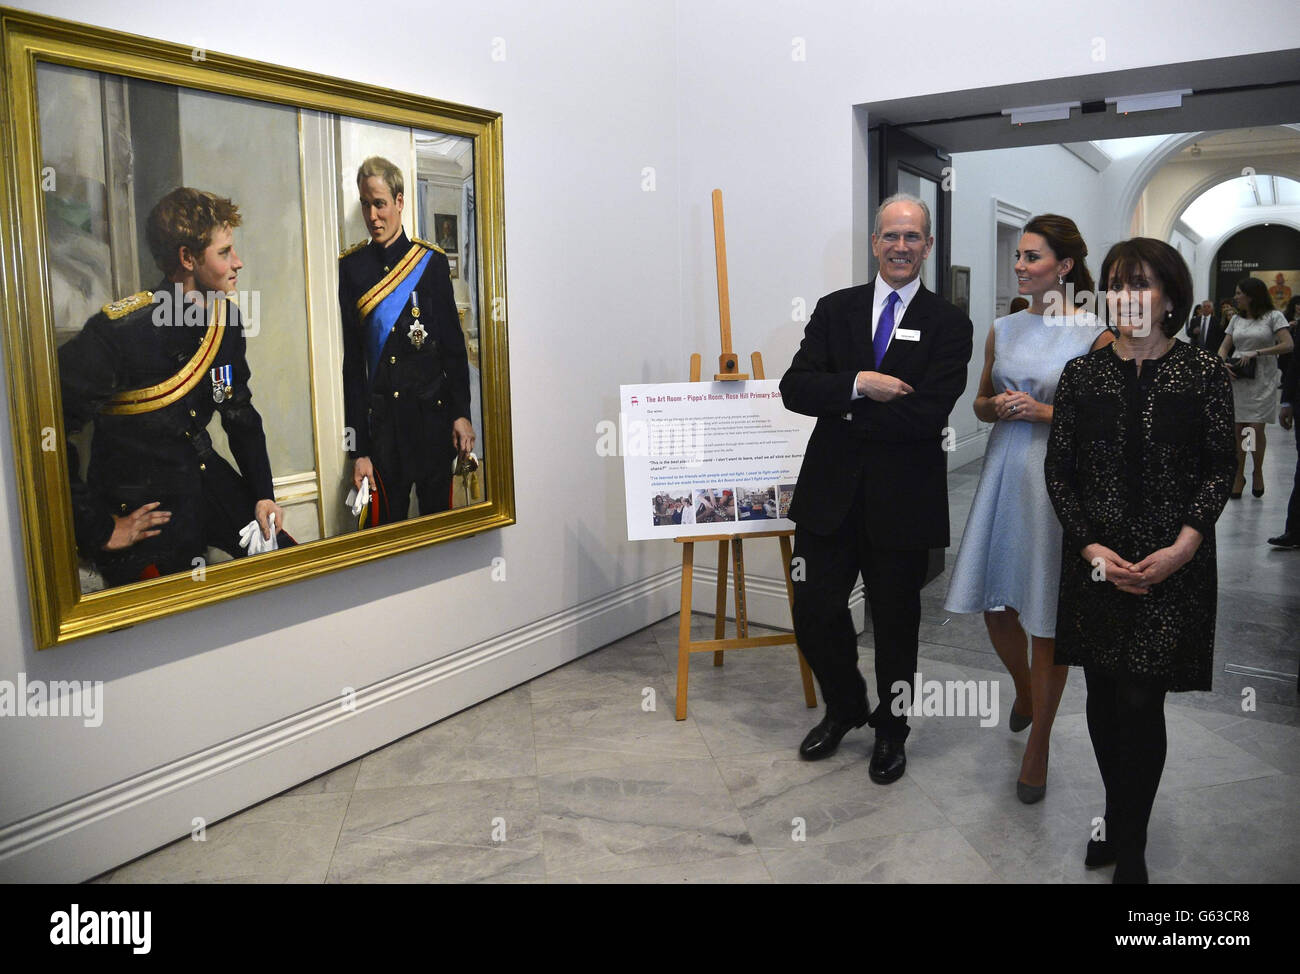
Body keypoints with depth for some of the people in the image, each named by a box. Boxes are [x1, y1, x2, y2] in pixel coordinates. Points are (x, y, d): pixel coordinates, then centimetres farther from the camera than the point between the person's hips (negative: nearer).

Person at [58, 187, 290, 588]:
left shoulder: (225, 318, -1)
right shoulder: (119, 333, -24)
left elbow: (241, 413, 11)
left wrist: (263, 494, 5)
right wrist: (99, 531, -21)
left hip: (206, 478, 7)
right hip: (141, 510, -7)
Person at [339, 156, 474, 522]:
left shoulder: (431, 260, 1)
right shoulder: (349, 267, 1)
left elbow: (454, 345, 5)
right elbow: (350, 362, 1)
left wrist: (461, 413, -2)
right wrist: (358, 450, -2)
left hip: (434, 413, 0)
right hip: (382, 421, 0)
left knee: (439, 514, 11)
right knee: (387, 529, 7)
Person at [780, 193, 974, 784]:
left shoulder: (948, 326, -3)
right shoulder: (835, 310, 6)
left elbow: (928, 414, -16)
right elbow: (795, 388, -6)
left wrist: (844, 407, -11)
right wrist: (860, 384, -21)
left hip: (902, 501, -2)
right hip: (831, 493, 2)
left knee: (896, 623, 12)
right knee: (814, 612, 6)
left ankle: (891, 731, 35)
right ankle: (845, 708, 35)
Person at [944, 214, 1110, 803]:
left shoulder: (1095, 337, -5)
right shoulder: (1002, 330, 8)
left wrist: (1046, 412, -16)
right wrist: (997, 407, -5)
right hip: (1004, 472, 5)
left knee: (1047, 616, 2)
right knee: (995, 605, 9)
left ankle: (1038, 744, 18)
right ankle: (1024, 689, 41)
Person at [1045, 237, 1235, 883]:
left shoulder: (1203, 374, -1)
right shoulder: (1082, 373, 4)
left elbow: (1220, 469, 0)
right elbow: (1058, 469, 3)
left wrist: (1183, 547, -13)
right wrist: (1090, 545, -9)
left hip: (1173, 565, -2)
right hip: (1096, 563, 3)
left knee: (1141, 704, -3)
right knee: (1103, 698, 11)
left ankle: (1129, 846, 13)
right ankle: (1121, 819, 30)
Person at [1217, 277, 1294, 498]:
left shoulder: (1273, 316, 0)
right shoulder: (1236, 319, 13)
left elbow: (1287, 345, -9)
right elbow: (1223, 348, 13)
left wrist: (1257, 353, -16)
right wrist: (1223, 363, -8)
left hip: (1262, 382, -4)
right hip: (1237, 379, 4)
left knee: (1256, 429, -6)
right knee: (1238, 430, 2)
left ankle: (1258, 472, 15)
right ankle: (1239, 475, 12)